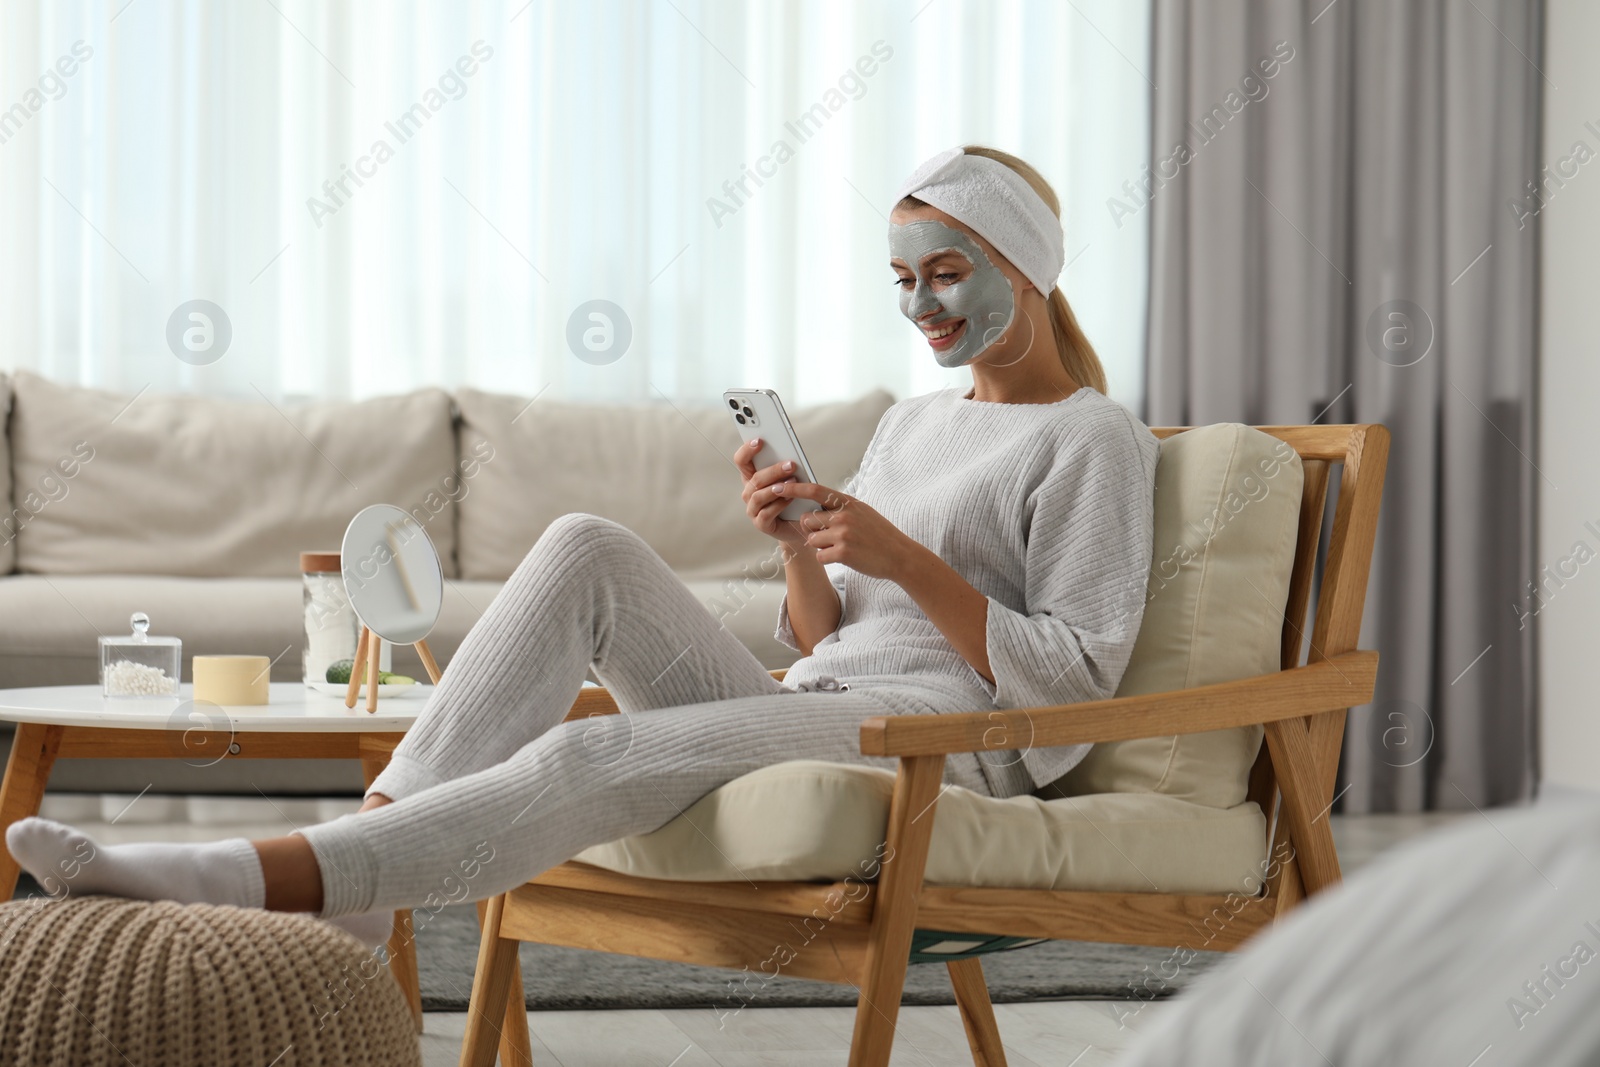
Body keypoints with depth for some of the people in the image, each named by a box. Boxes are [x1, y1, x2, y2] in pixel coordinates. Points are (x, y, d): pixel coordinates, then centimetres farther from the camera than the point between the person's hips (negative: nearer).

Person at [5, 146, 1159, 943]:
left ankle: (242, 882, -43)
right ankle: (362, 873, -30)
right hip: (812, 703, 7)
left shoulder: (1094, 440, 4)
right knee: (588, 548, -18)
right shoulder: (912, 421, 27)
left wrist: (906, 560, -13)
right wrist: (800, 545, 0)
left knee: (603, 756, -32)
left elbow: (1076, 674, -6)